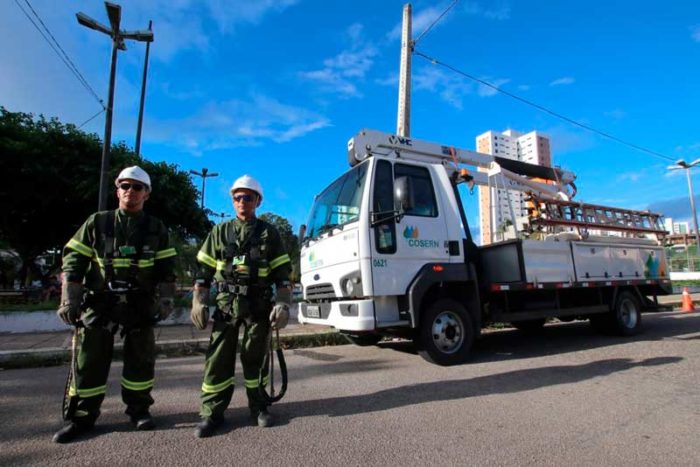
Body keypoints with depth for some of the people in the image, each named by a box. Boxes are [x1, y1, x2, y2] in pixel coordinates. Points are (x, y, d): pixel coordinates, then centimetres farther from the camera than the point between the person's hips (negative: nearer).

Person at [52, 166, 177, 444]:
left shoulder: (156, 229, 4)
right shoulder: (97, 223, 3)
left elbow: (166, 269, 4)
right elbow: (73, 262, 1)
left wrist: (165, 299, -3)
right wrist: (69, 300, -6)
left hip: (140, 305, 0)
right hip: (99, 302, 0)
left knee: (141, 359, 6)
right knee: (90, 360, 5)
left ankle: (139, 409, 22)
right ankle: (82, 416, 20)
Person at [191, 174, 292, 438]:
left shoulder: (269, 233, 6)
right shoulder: (220, 232, 10)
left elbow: (282, 272, 2)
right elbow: (204, 270, 9)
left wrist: (283, 304, -7)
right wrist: (198, 301, 0)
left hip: (258, 305, -1)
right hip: (226, 304, 1)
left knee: (255, 358, 7)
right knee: (218, 359, 2)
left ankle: (259, 408, 22)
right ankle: (212, 413, 14)